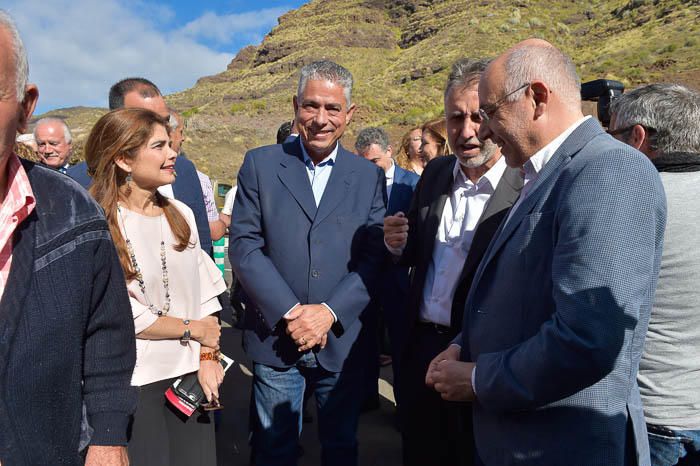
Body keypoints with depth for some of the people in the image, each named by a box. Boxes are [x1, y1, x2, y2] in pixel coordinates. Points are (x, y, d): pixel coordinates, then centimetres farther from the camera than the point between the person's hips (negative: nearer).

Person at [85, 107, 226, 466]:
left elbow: (203, 293, 6)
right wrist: (193, 330, -5)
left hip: (190, 372, 5)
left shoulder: (180, 214, 6)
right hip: (133, 381, -5)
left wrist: (208, 356, -3)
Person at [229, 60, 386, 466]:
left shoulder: (370, 177, 3)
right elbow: (244, 246, -6)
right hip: (276, 337, -1)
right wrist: (289, 312, -14)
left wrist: (329, 312, -14)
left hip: (343, 339, 1)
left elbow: (375, 257, -3)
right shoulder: (260, 164, 0)